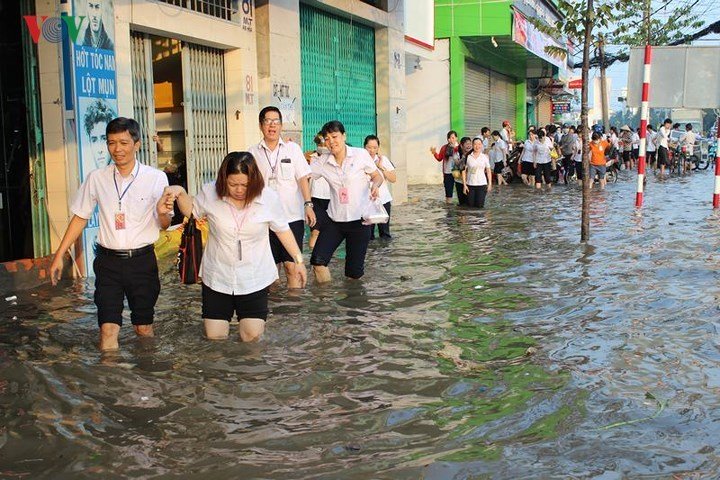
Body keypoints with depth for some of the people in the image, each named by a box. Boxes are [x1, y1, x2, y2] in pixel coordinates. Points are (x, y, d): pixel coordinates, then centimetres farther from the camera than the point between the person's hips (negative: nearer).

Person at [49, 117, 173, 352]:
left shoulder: (156, 178, -4)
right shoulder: (96, 178, 2)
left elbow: (163, 225, 1)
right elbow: (80, 217, 11)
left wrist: (162, 213, -23)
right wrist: (59, 255, 8)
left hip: (142, 260, -1)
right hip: (108, 261, 1)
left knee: (144, 327, 8)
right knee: (108, 328, -7)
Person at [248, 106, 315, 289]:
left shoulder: (293, 148, 5)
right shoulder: (252, 153, 6)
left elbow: (303, 178, 2)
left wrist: (308, 205, -9)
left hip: (292, 217, -1)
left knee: (292, 267, -5)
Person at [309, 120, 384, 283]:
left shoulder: (361, 154, -4)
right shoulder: (322, 161, 3)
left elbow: (377, 176, 3)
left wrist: (375, 185, -20)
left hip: (359, 220, -2)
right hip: (335, 220, 2)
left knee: (354, 271, 2)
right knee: (318, 260, -15)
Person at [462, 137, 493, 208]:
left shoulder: (485, 157, 1)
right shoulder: (468, 157, -2)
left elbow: (488, 170, 6)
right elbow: (464, 171, 1)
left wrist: (490, 183, 3)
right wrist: (464, 184, -2)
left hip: (482, 184, 0)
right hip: (470, 184, 0)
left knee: (480, 205, -3)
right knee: (470, 205, 3)